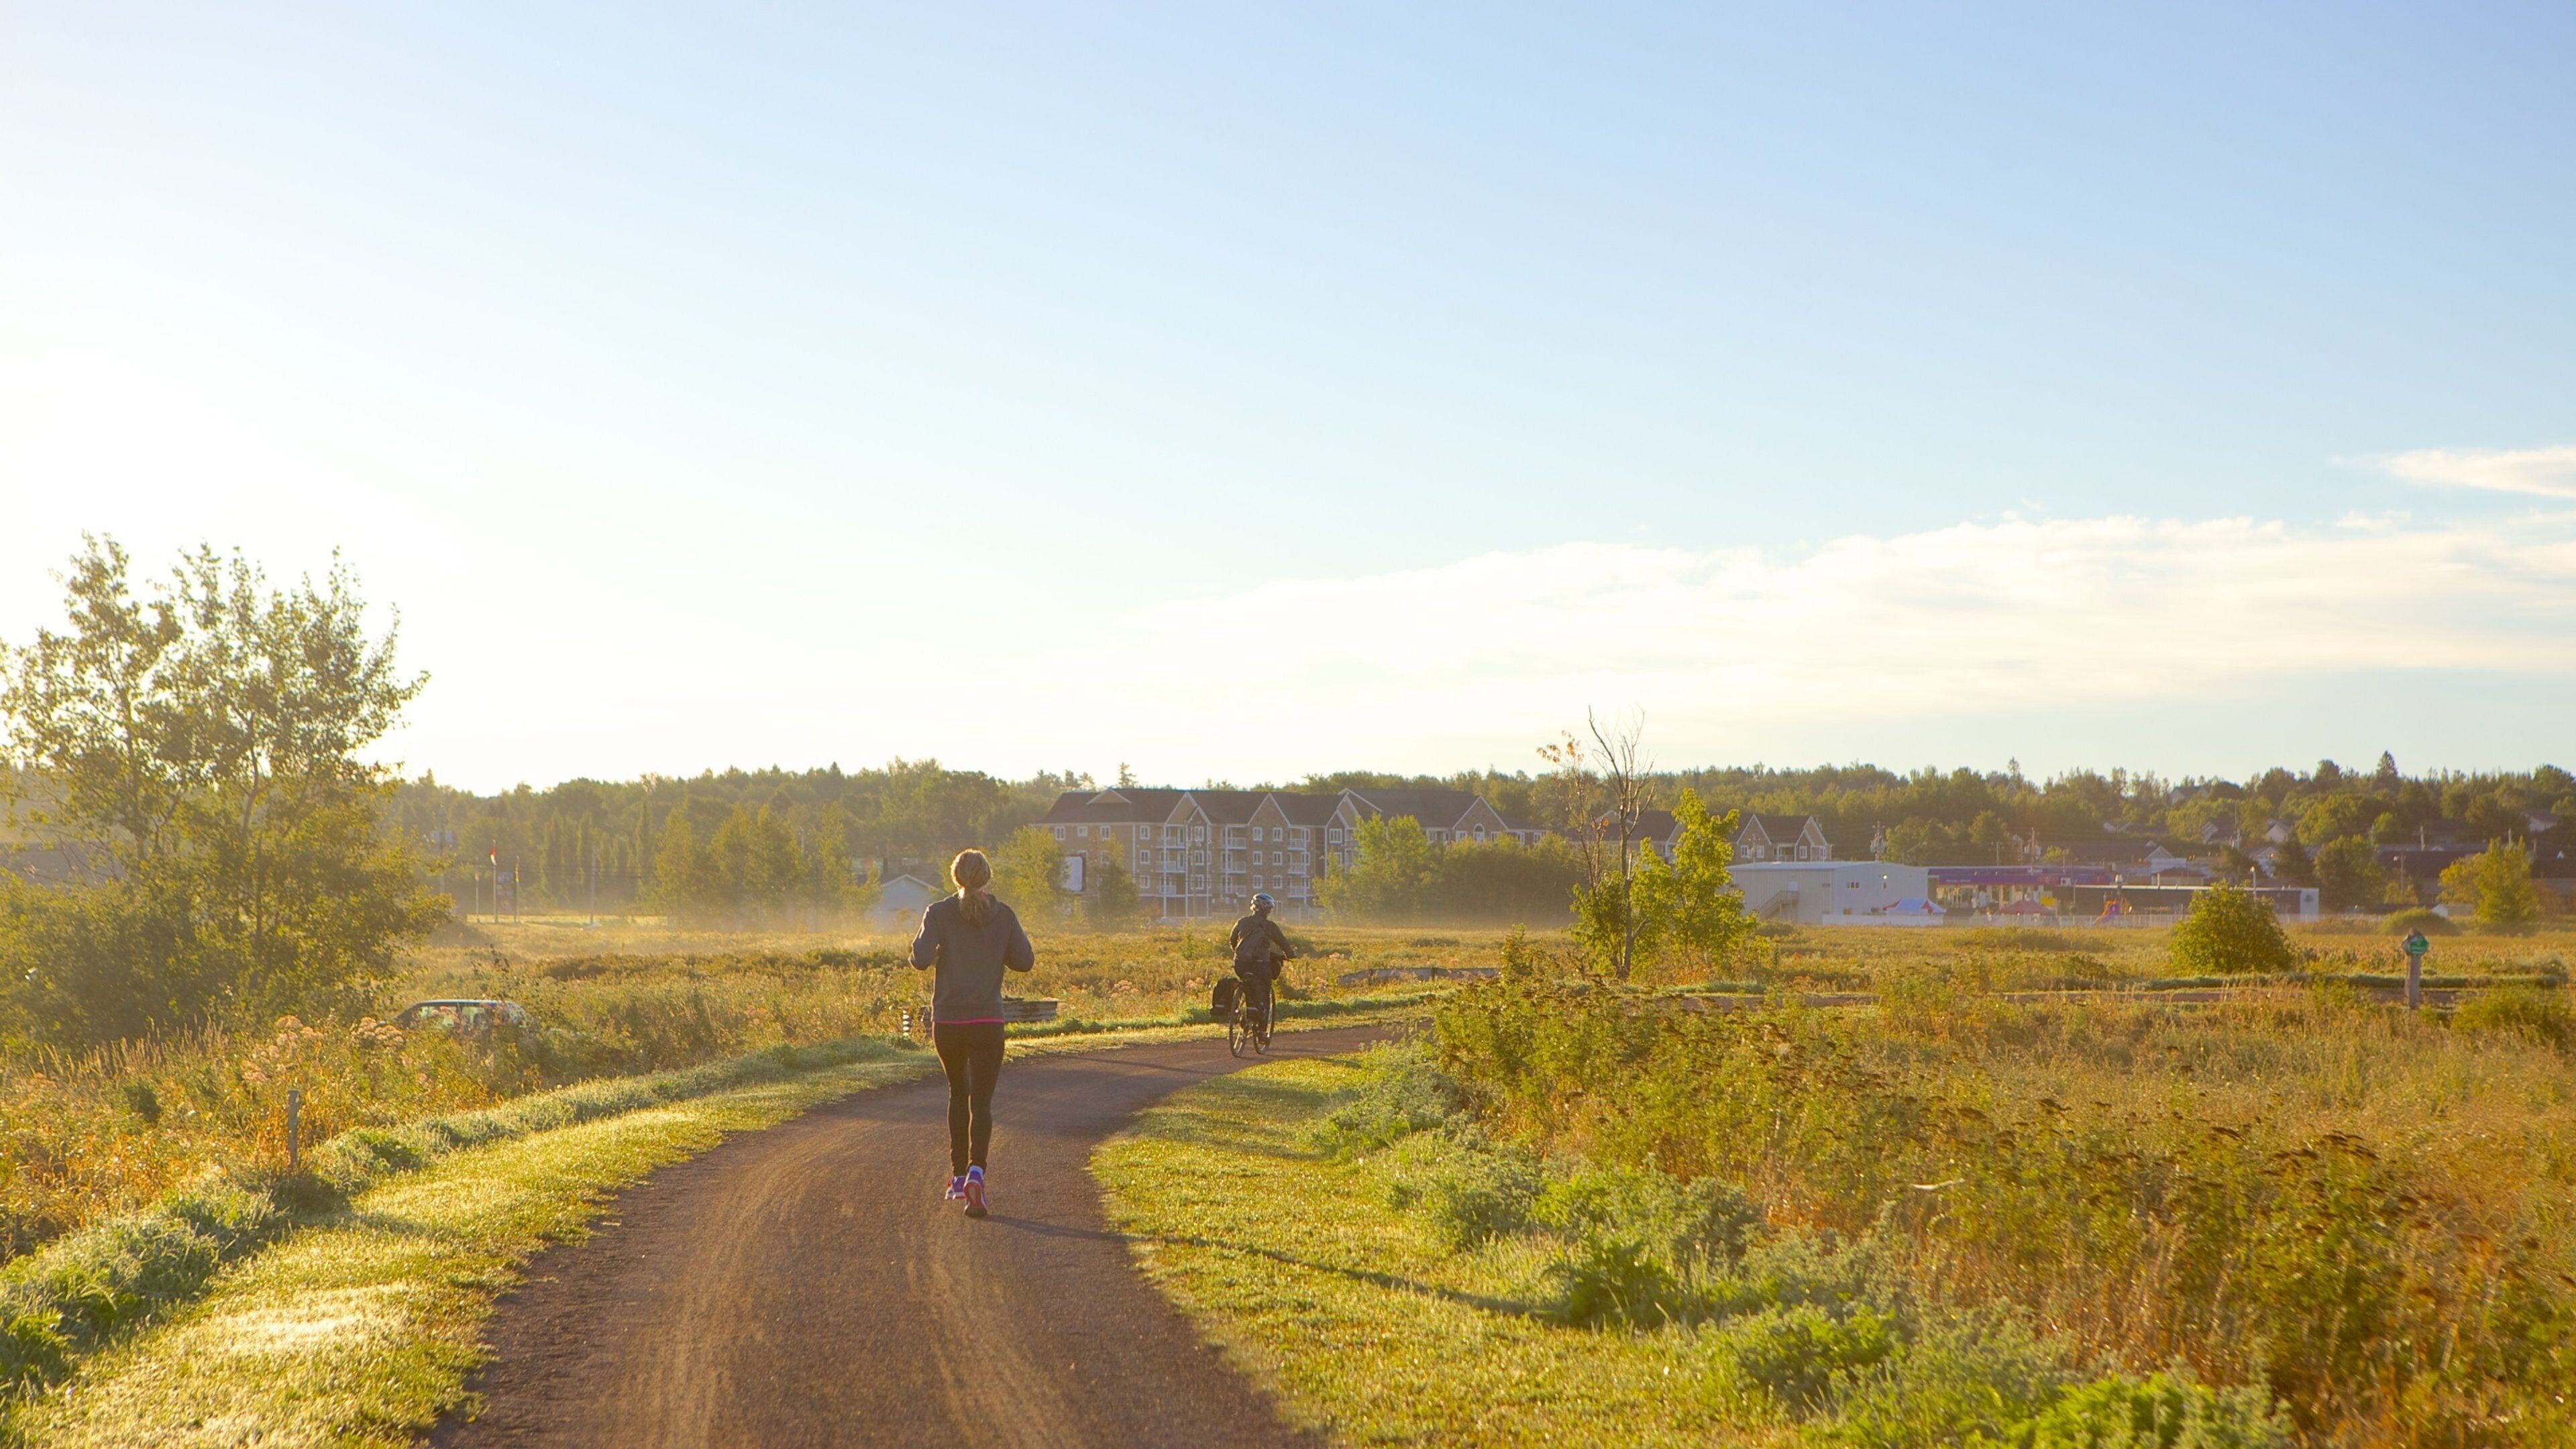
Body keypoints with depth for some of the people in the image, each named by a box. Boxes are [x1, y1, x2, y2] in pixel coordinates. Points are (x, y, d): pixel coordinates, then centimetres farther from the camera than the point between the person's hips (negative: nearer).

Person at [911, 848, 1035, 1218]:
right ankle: (975, 1172, -24)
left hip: (947, 1020, 1)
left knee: (958, 1093, 22)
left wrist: (920, 946, 9)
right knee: (981, 1101, -1)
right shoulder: (1003, 916, 0)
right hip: (988, 1021, -1)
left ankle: (958, 1174, 25)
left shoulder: (939, 913, -4)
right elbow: (1025, 960, 5)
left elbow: (922, 961, -13)